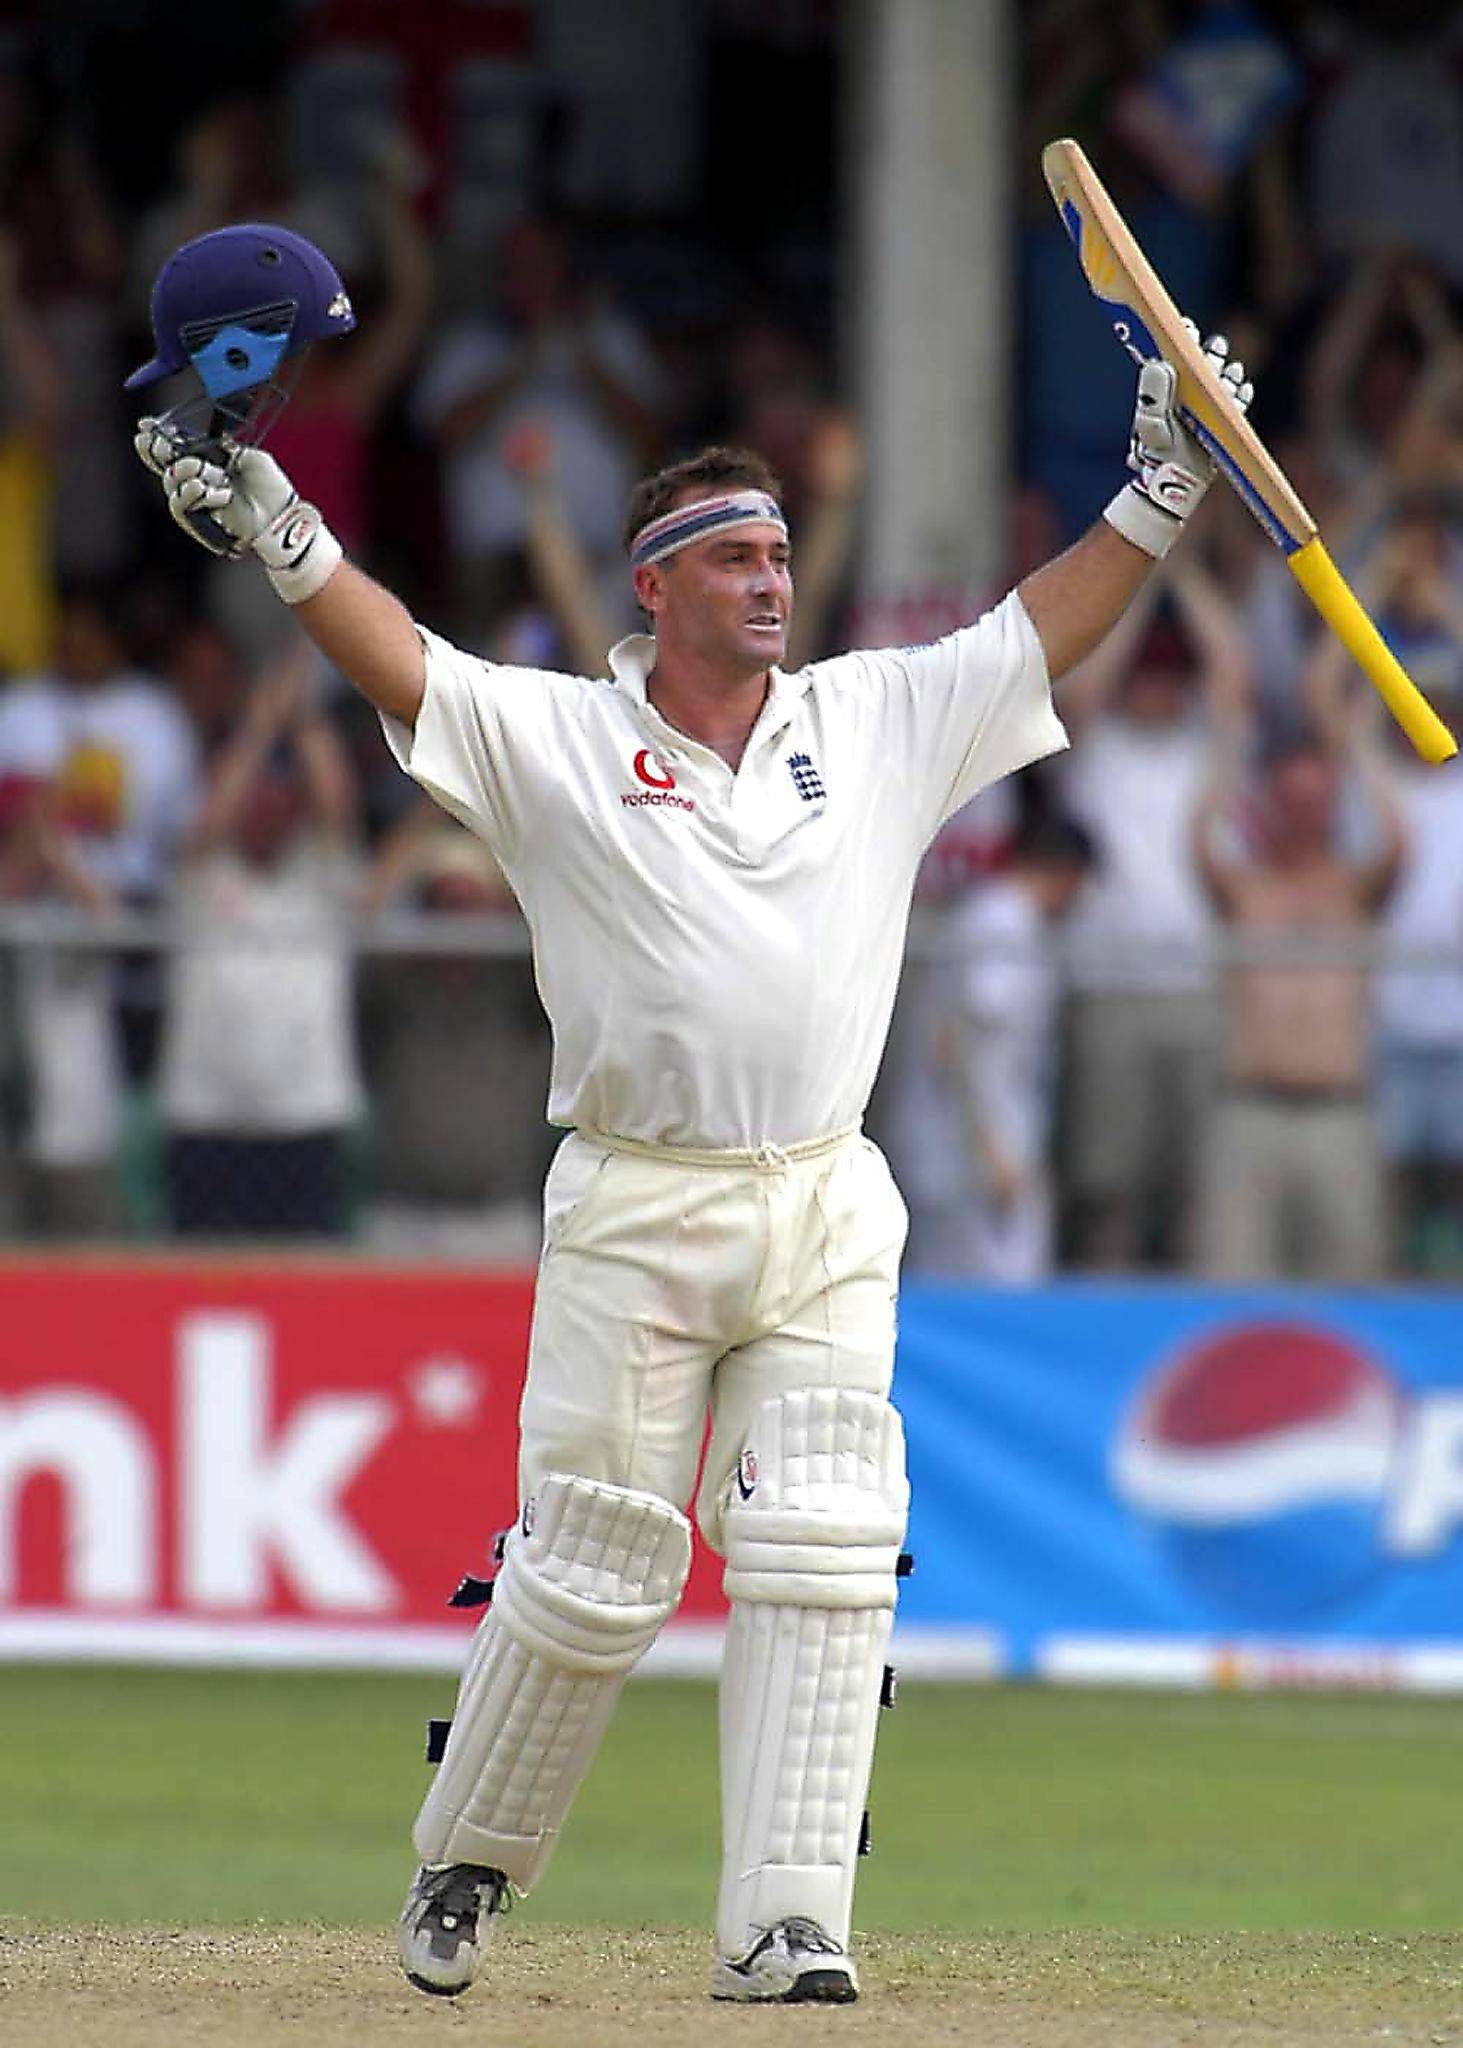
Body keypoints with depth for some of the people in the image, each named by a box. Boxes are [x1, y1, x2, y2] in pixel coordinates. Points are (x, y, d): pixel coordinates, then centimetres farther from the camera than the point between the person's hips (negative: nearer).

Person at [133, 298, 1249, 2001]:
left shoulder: (881, 723, 10)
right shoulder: (554, 740, 1)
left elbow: (1045, 632, 14)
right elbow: (393, 659, -10)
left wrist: (1162, 487, 6)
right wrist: (277, 532, -24)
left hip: (826, 1219, 3)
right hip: (631, 1214, -3)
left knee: (822, 1564, -7)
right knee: (590, 1570, 0)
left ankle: (784, 1925, -6)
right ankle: (466, 1862, 22)